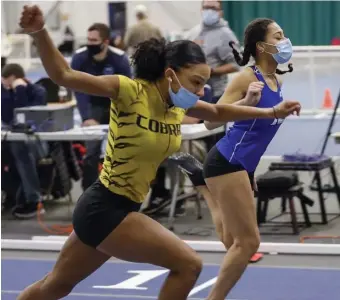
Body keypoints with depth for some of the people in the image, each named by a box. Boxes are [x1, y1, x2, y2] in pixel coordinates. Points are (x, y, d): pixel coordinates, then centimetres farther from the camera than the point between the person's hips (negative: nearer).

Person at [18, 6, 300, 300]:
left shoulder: (179, 104, 2)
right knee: (188, 264, -11)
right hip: (105, 208, -9)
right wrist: (39, 33, -38)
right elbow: (64, 74, -23)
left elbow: (218, 113, 22)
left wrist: (271, 112, 17)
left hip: (108, 208, 9)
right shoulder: (130, 91, -20)